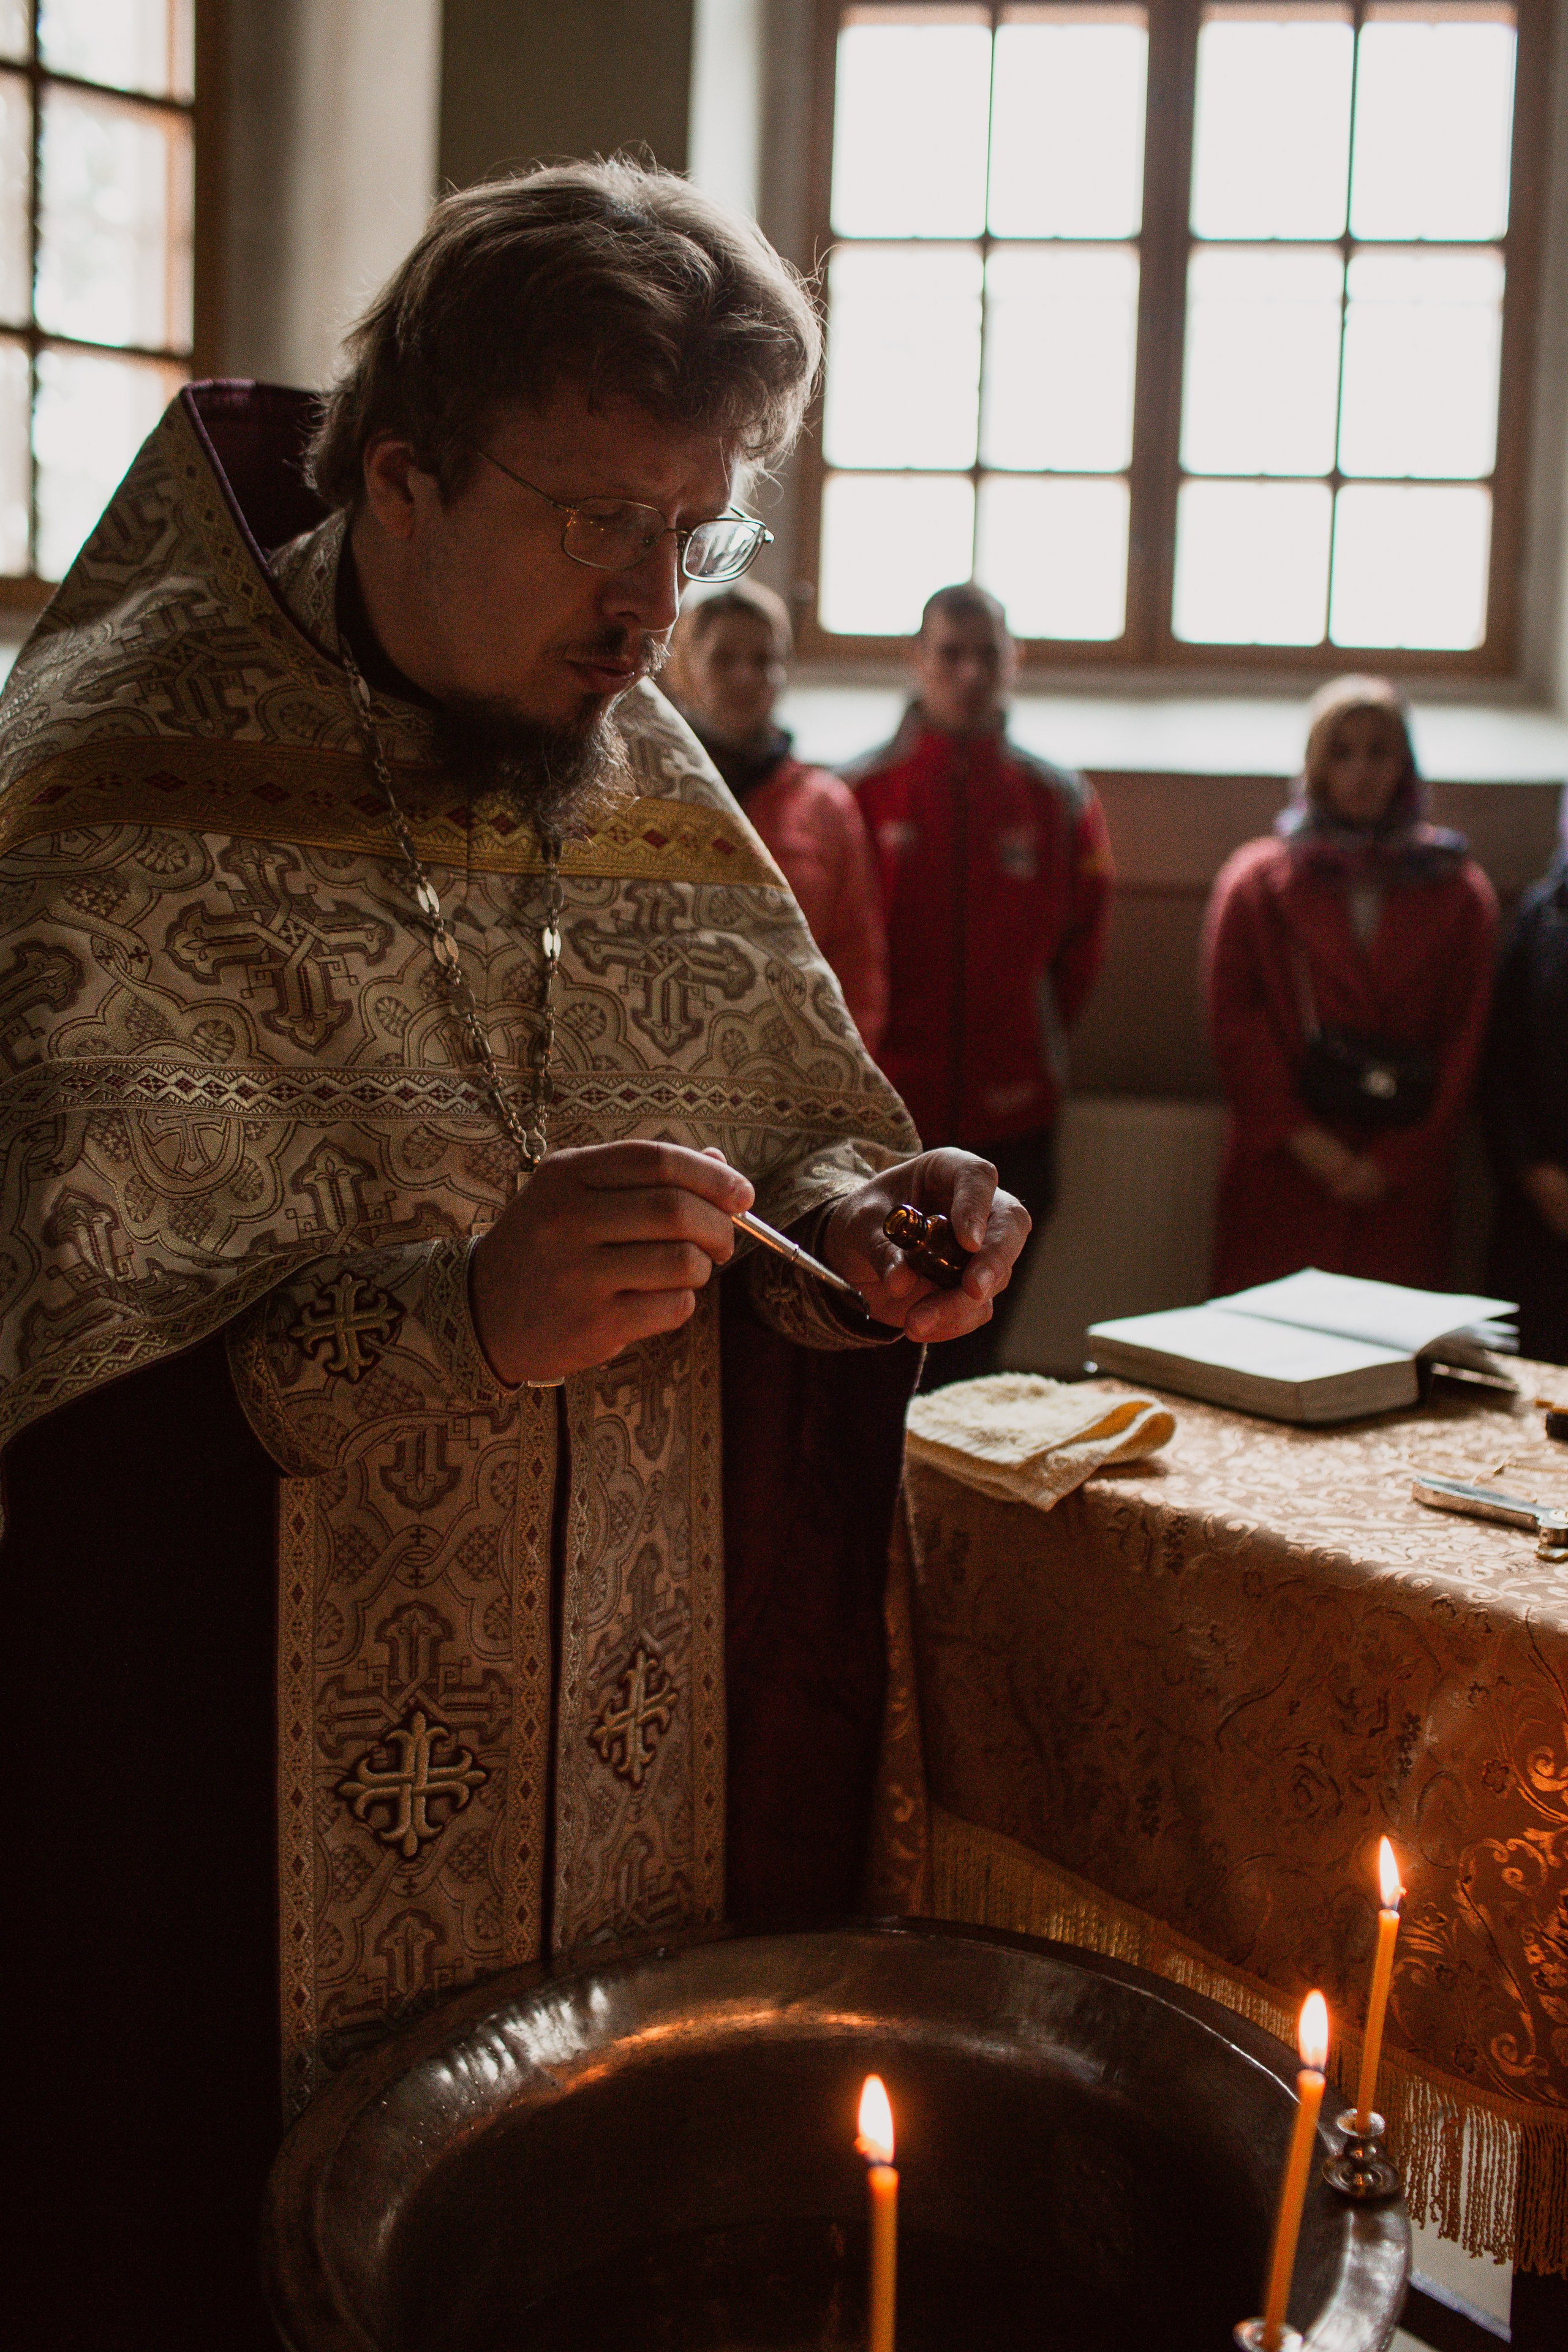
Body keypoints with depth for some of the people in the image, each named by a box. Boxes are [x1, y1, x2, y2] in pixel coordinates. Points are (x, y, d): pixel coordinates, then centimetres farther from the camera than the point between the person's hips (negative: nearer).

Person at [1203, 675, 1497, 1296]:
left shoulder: (1458, 891, 10)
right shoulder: (1256, 880, 8)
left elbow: (1465, 1037, 6)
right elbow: (1236, 1023, 2)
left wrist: (1395, 1161, -3)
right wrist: (1300, 1137, -8)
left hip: (1401, 1188, 1)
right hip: (1283, 1174, -1)